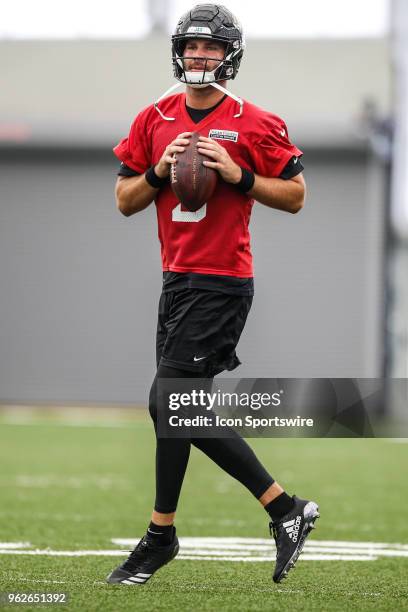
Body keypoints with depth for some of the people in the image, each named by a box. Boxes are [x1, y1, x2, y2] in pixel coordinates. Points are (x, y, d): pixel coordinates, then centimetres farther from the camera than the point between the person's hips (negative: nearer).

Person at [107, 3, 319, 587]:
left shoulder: (255, 124, -5)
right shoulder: (154, 120, 9)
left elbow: (295, 195, -2)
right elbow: (125, 201, 12)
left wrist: (237, 174, -14)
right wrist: (159, 172, -7)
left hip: (221, 283, -7)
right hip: (177, 277, 7)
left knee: (169, 401, -10)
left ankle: (161, 535, 4)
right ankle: (285, 510, 17)